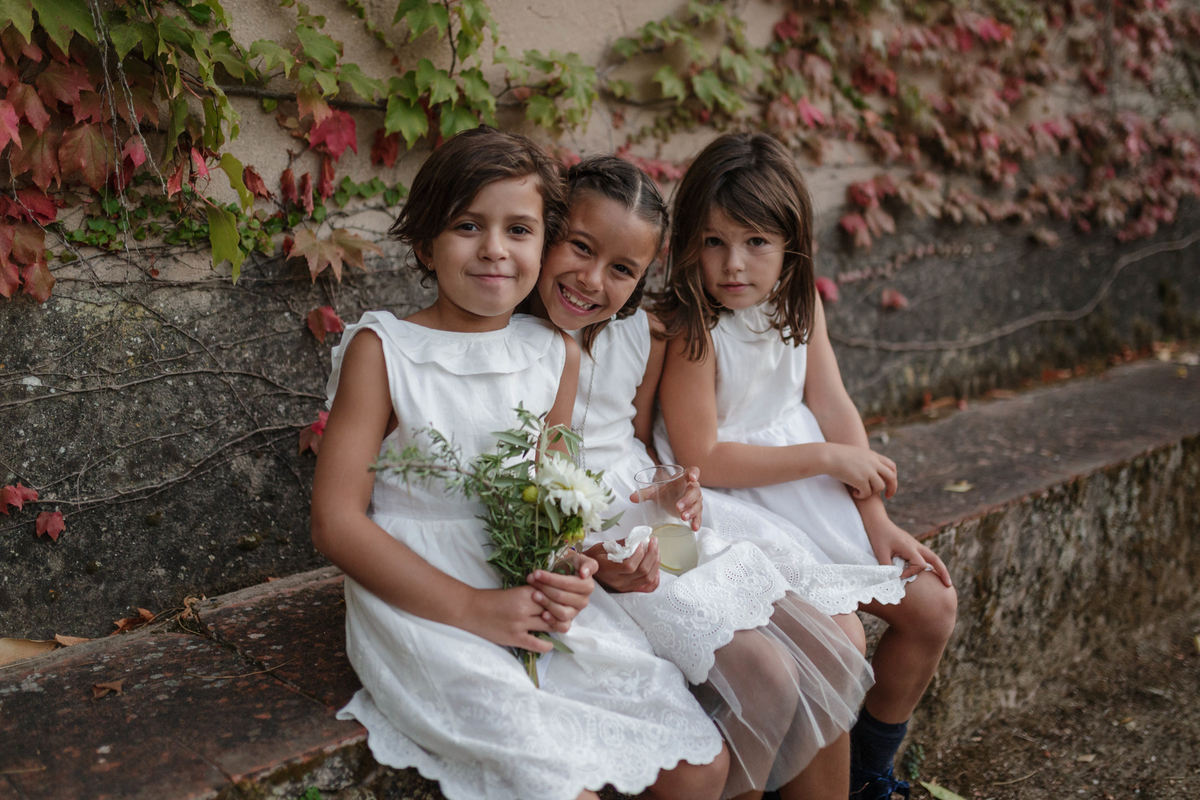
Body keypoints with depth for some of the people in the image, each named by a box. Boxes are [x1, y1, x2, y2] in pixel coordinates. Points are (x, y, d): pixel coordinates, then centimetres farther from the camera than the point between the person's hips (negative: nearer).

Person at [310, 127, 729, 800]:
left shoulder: (558, 353, 6)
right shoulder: (383, 349, -6)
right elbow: (338, 521, -10)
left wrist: (570, 574, -10)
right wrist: (472, 608, -18)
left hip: (534, 592, 5)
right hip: (417, 597, -4)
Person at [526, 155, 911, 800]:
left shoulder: (643, 336, 6)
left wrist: (676, 492, -7)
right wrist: (596, 557, -26)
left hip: (665, 521, 7)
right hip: (576, 549, -6)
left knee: (836, 656, -3)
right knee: (764, 674, -19)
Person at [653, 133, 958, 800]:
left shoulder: (800, 302, -1)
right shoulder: (689, 330, -22)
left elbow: (832, 407, 0)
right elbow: (702, 459, -22)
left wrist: (876, 520, -5)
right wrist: (831, 458, -16)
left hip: (814, 495, 8)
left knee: (933, 606, 6)